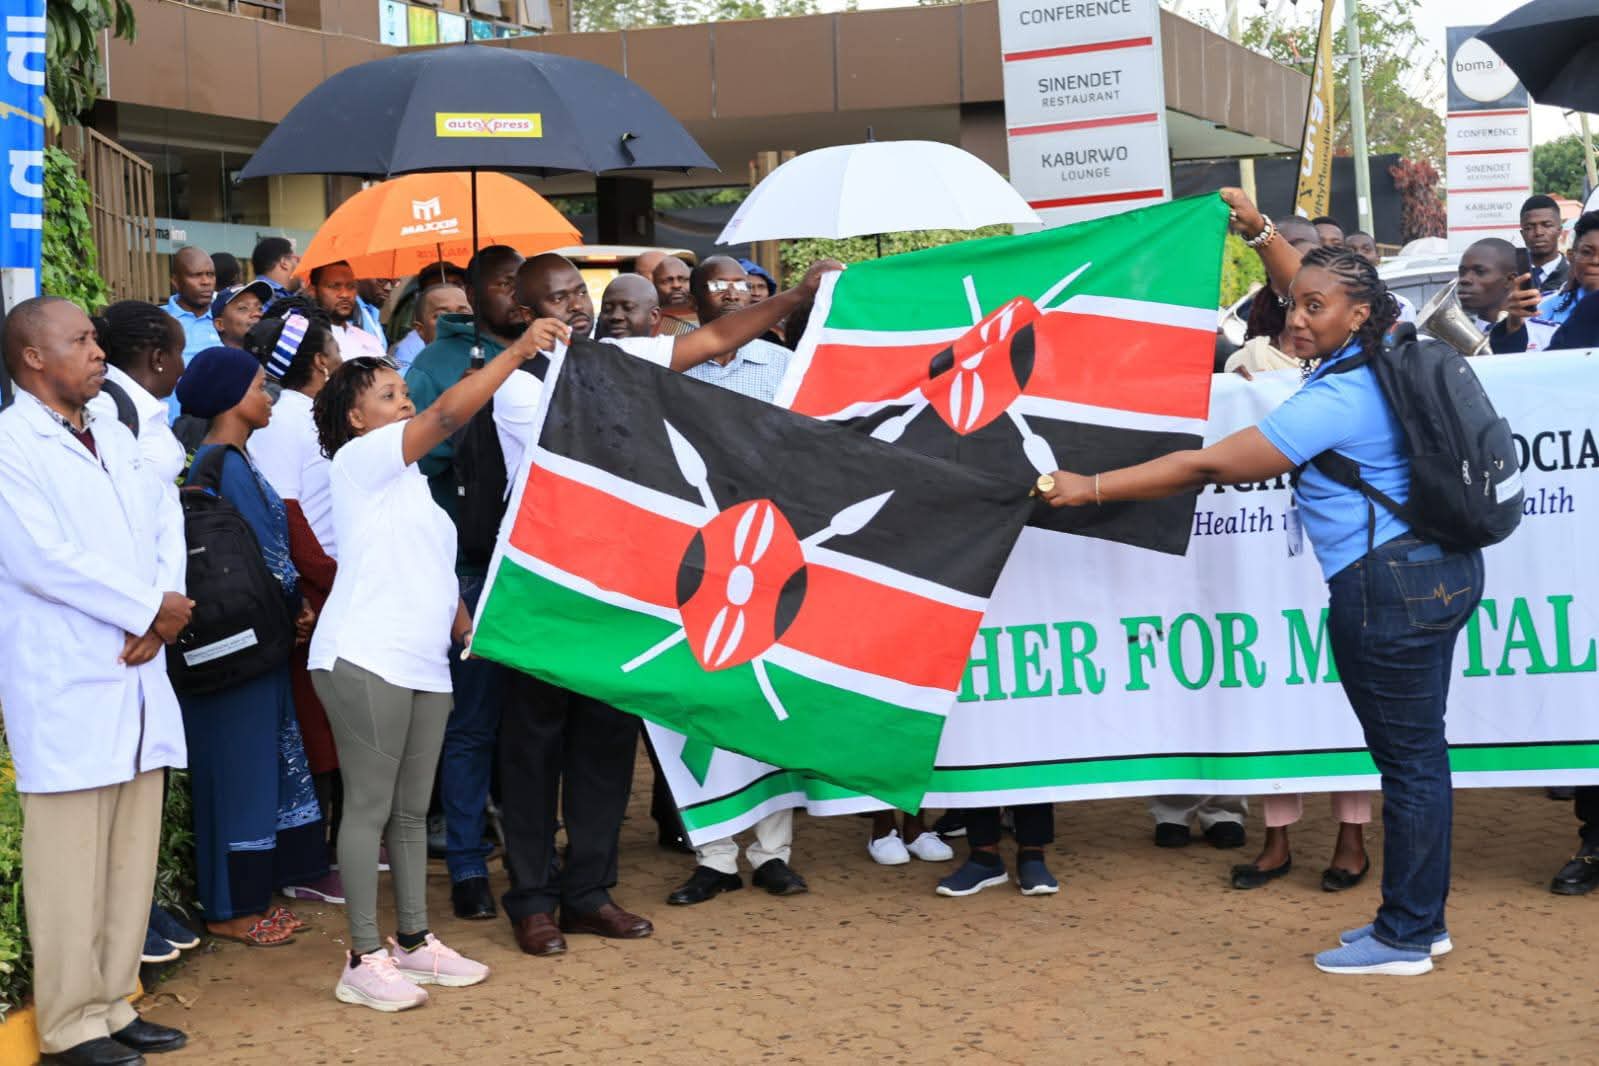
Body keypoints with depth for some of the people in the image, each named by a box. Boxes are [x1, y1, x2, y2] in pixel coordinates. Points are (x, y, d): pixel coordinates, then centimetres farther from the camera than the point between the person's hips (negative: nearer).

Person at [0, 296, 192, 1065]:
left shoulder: (117, 440, 17)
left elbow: (166, 528, 11)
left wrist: (162, 612, -8)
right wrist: (149, 609, -11)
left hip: (137, 680, 7)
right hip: (65, 690, -7)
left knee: (133, 857, 10)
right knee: (71, 863, -1)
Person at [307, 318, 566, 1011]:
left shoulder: (408, 481, 24)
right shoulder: (360, 459, -4)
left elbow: (438, 571, 25)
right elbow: (449, 413, -17)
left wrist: (470, 628, 12)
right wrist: (519, 350, -18)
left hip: (425, 665, 9)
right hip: (366, 660, -9)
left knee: (412, 809, 12)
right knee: (369, 808, -6)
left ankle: (413, 942, 20)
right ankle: (364, 959, -2)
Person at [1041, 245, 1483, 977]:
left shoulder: (1335, 400, -18)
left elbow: (1209, 466, -19)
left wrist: (1093, 488, -14)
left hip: (1389, 583, -10)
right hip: (1442, 568, 10)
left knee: (1406, 758, -2)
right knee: (1419, 752, 15)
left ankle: (1404, 938, 8)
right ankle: (1421, 921, 24)